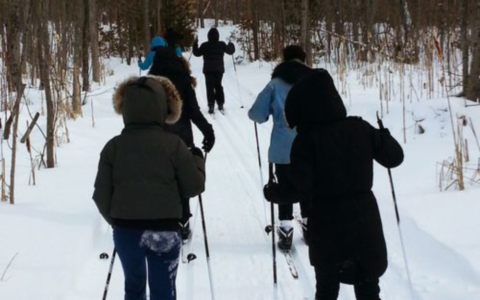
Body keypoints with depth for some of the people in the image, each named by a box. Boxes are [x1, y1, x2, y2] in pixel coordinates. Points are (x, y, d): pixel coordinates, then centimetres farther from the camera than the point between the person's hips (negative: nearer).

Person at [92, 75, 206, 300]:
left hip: (125, 229, 2)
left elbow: (101, 195, 0)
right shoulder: (173, 144, -8)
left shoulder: (113, 146, -3)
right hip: (164, 229, -2)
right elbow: (194, 186, -4)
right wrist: (197, 160, 15)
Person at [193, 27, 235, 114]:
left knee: (210, 87, -1)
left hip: (208, 70, -2)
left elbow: (197, 53, 3)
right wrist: (231, 45, 31)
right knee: (218, 86, 17)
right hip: (219, 69, 2)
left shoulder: (205, 45, -9)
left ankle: (211, 106, -12)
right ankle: (221, 104, 16)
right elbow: (230, 51, 11)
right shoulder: (222, 45, -4)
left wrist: (195, 44, 17)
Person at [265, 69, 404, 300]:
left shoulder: (306, 139, -15)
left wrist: (274, 192, -1)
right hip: (365, 221, 3)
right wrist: (384, 136, 25)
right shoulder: (360, 129, -4)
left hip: (327, 227, -2)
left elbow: (300, 189, -20)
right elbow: (395, 157, 6)